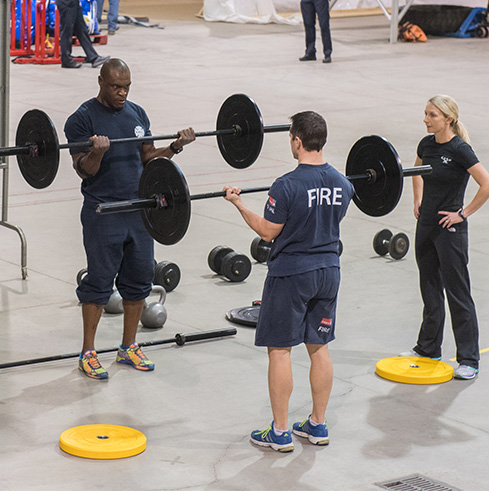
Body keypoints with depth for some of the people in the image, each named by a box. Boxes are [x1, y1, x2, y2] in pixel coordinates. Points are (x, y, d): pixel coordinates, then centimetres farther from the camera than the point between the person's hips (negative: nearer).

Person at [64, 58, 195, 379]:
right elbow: (83, 170, -13)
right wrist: (97, 152, -33)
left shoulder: (137, 114, 11)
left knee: (138, 280, 9)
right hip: (103, 214, -6)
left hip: (139, 210, 6)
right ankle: (88, 353, 9)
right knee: (99, 283, -1)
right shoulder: (83, 119, -8)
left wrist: (175, 147, -3)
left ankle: (129, 348, 22)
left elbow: (148, 158, 13)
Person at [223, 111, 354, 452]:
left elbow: (268, 232, -13)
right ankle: (318, 425, 21)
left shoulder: (287, 186, -20)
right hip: (328, 272, 6)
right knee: (319, 347, 15)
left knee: (279, 350, 3)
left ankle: (280, 433, 5)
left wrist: (239, 204, -1)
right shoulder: (341, 183, -1)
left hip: (291, 274, -6)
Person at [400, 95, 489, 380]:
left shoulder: (460, 150, -18)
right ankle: (429, 348, 31)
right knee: (430, 289, 17)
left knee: (457, 293, -2)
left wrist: (464, 213, -16)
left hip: (450, 229, -8)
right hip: (426, 225, 8)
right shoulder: (427, 144, 4)